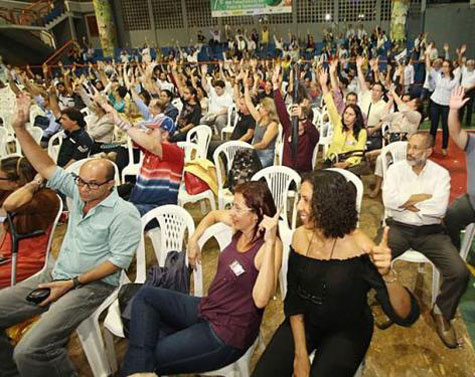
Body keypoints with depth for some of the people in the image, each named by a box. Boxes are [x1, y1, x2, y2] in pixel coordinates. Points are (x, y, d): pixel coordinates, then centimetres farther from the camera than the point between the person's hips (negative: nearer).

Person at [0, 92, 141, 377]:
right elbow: (46, 167, 6)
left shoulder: (124, 214, -16)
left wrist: (72, 283, -17)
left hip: (92, 286, -8)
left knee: (30, 352, -25)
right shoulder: (79, 192, 5)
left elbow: (119, 260, -18)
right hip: (56, 275, 8)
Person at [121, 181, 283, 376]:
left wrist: (270, 243, -42)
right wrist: (193, 240, 9)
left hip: (227, 334, -8)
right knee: (145, 296, 3)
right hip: (205, 308, 8)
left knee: (153, 358, -10)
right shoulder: (241, 227, -3)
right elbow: (214, 215, 20)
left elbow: (260, 299, -38)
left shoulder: (270, 245, -24)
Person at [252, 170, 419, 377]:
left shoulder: (358, 247, -26)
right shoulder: (300, 236, -13)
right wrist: (300, 354, -7)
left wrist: (387, 274, -49)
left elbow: (406, 316, -29)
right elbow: (293, 298, -4)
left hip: (347, 331, -3)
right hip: (305, 321, 3)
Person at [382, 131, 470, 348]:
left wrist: (406, 202, -8)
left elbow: (439, 209, -13)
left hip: (430, 231, 1)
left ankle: (442, 312, 13)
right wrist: (424, 196, -9)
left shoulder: (440, 174, 2)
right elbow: (388, 200, -13)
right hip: (398, 228, 0)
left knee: (460, 273, -18)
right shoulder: (396, 169, 3)